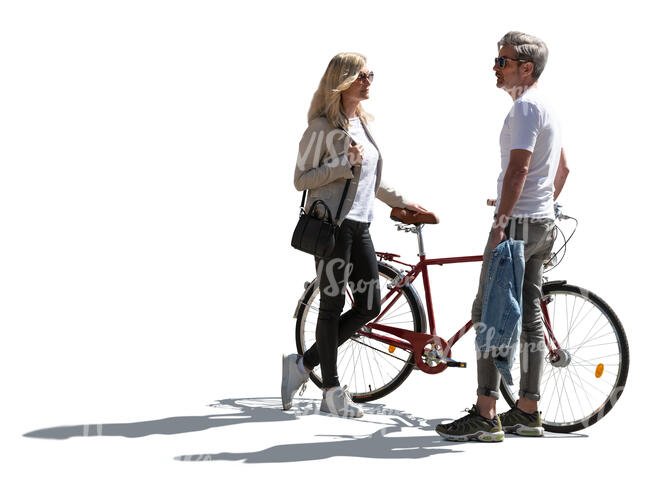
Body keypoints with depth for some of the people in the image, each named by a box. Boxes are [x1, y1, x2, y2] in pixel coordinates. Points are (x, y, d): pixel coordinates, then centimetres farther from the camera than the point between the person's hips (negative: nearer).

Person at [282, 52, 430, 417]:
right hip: (331, 224, -8)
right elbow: (301, 179, -11)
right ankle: (333, 392, 10)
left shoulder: (362, 123, 15)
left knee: (370, 306, 5)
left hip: (359, 224, 8)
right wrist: (344, 163, -19)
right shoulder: (323, 127, -9)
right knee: (333, 305, -1)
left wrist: (401, 201, 24)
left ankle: (304, 363, 18)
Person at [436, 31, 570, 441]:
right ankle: (528, 413, 14)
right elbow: (563, 169, 25)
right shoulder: (547, 108, 18)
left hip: (519, 222, -10)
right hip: (544, 224, 10)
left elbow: (518, 168, -22)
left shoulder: (526, 107, -13)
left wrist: (501, 224, -23)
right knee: (528, 316, 10)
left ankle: (486, 417, -10)